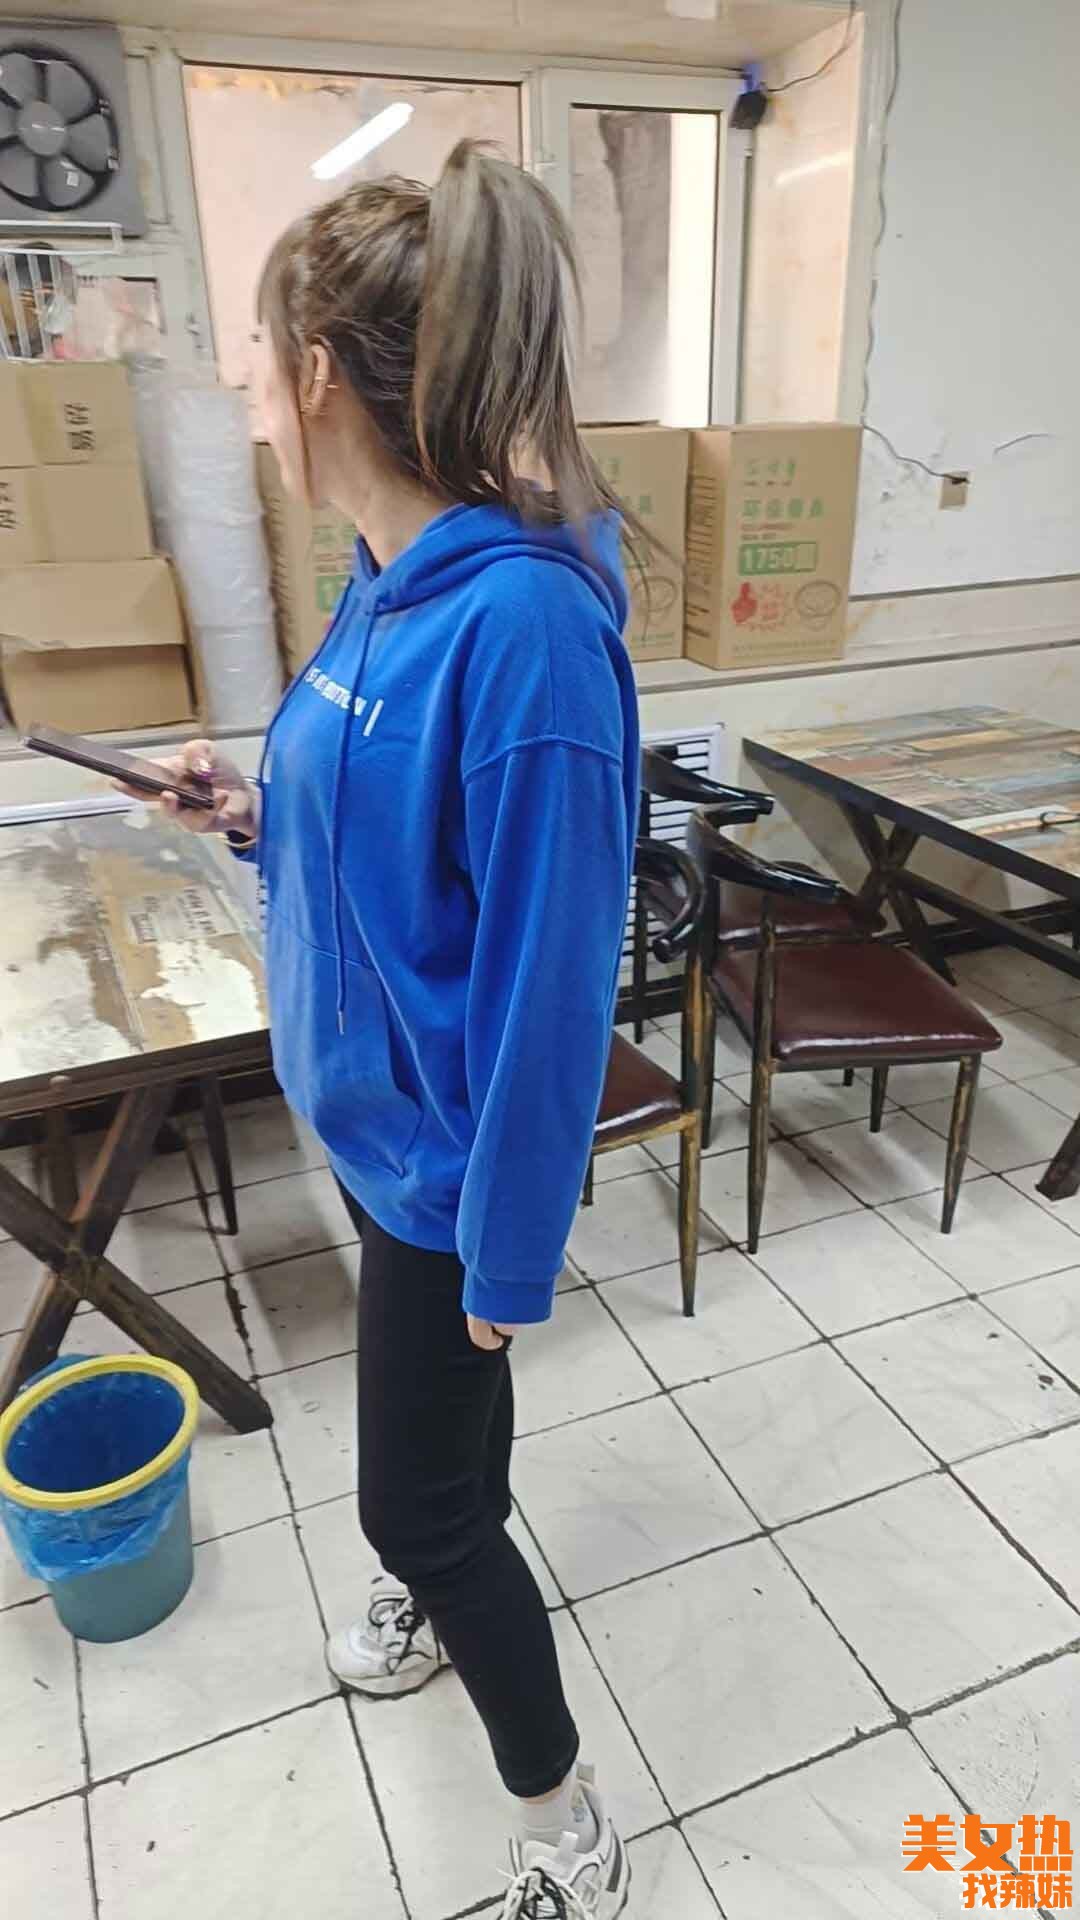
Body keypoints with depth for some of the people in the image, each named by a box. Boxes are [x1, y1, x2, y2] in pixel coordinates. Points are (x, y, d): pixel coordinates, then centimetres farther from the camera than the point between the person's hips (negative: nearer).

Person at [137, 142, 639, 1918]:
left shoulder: (522, 623, -28)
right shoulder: (384, 584, 1)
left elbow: (550, 964, -25)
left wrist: (511, 1249, -17)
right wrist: (257, 813, -2)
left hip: (446, 1143, -8)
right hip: (369, 1098, 8)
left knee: (414, 1488, 9)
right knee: (432, 1417, 29)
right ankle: (441, 1587, 59)